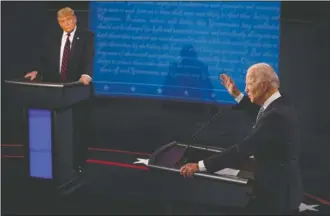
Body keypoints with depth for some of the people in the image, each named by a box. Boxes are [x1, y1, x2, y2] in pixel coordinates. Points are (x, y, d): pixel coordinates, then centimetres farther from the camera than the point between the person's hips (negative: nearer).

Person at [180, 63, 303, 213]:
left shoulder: (276, 115, -28)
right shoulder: (279, 104, 4)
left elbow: (244, 149, -32)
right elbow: (260, 115, 28)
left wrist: (200, 166, -31)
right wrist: (237, 95, 24)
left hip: (277, 191, -10)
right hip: (280, 185, 10)